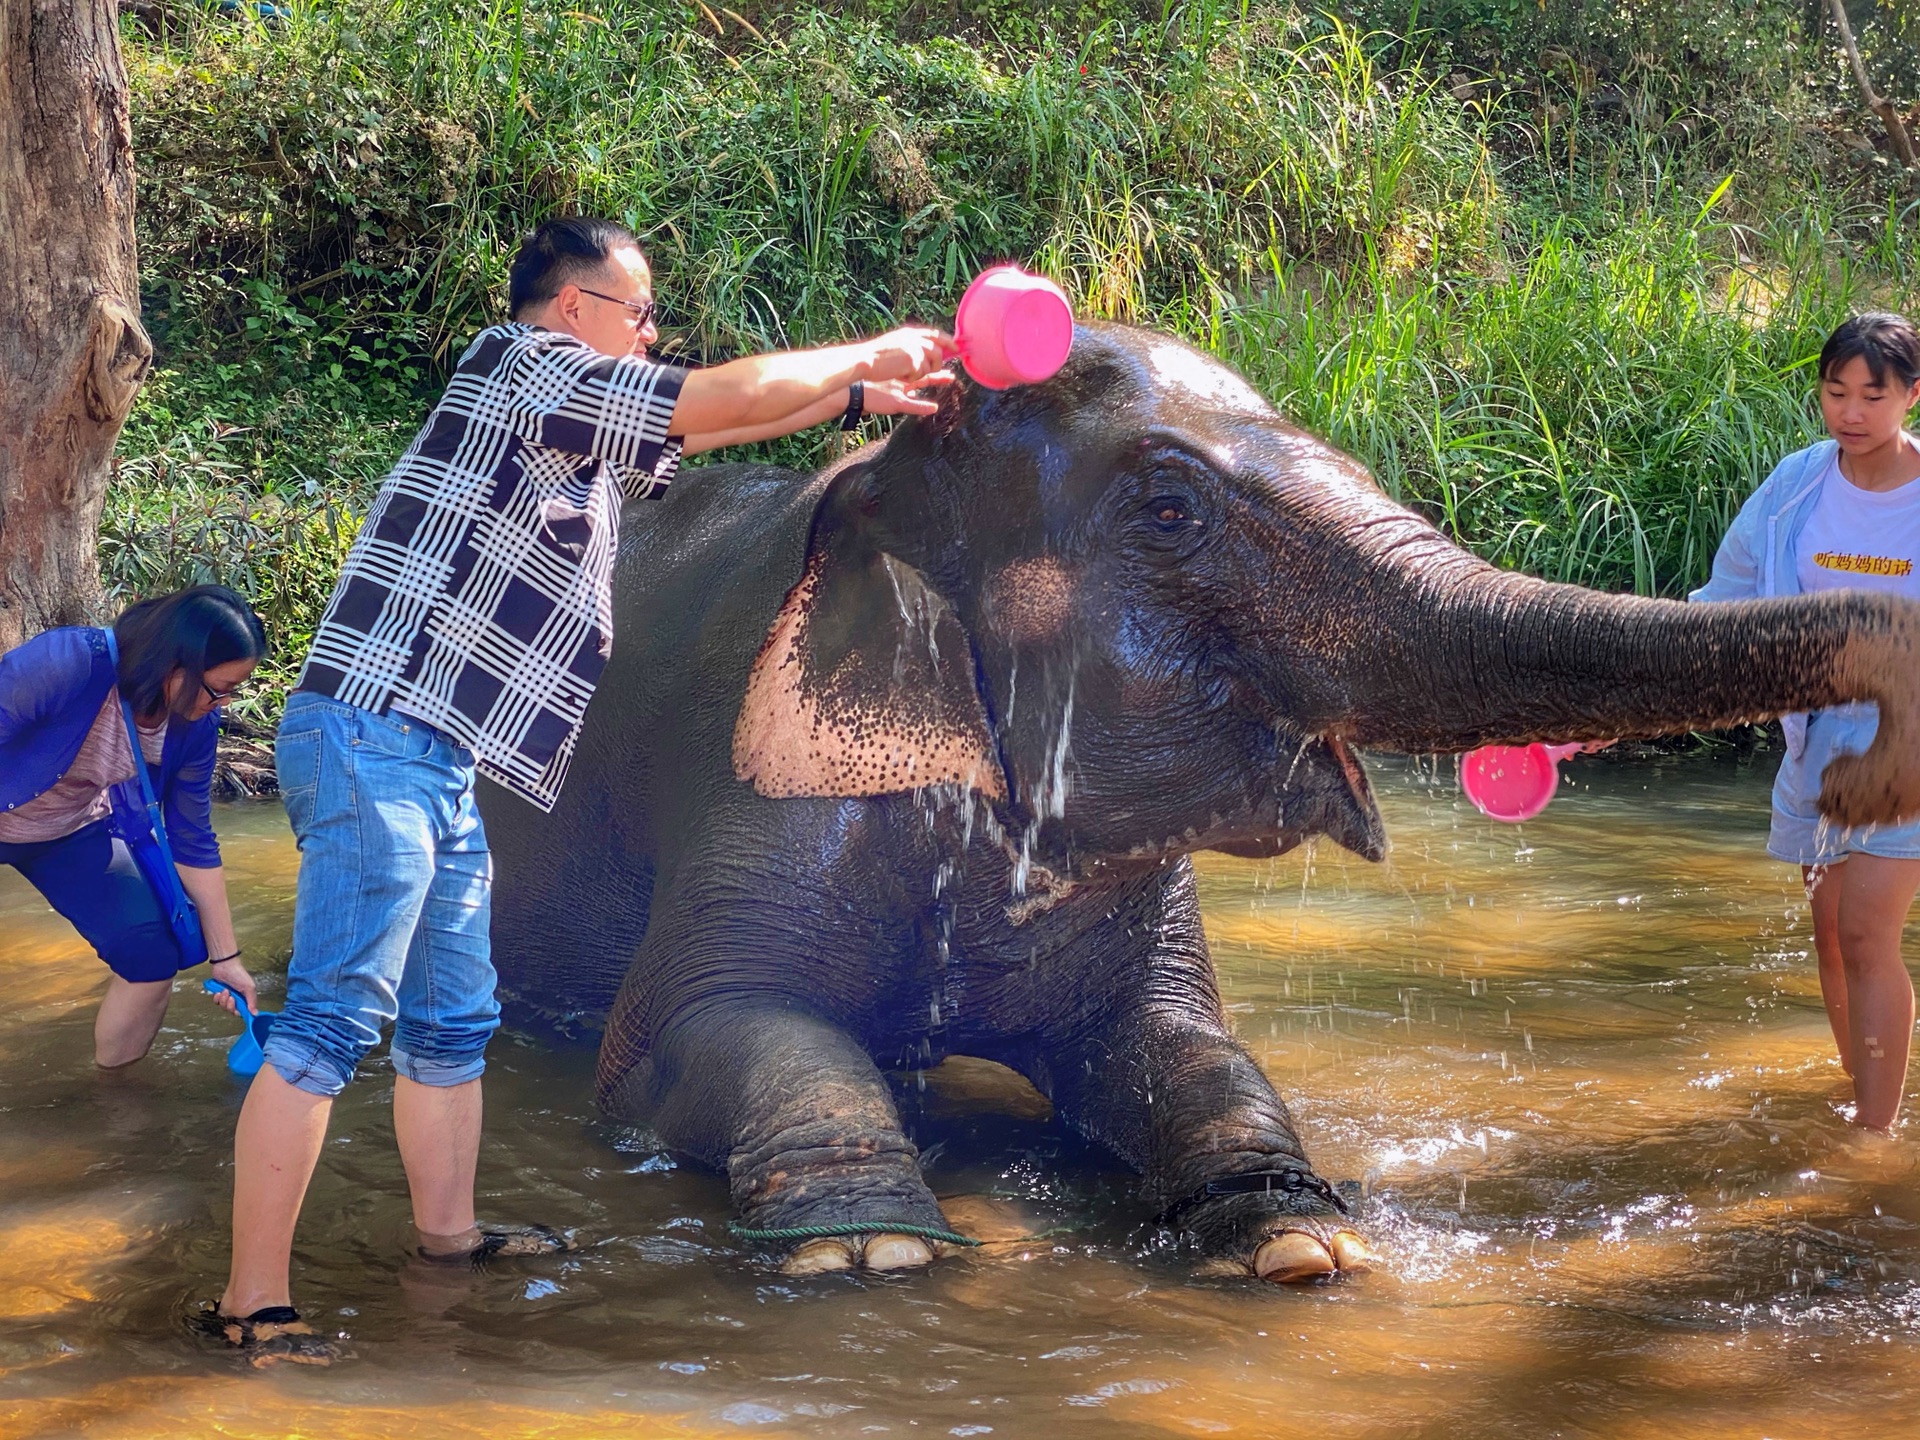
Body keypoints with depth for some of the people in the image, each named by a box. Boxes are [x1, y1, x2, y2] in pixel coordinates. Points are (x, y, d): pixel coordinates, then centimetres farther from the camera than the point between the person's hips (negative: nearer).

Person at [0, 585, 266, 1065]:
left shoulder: (194, 726, -16)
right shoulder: (68, 663, -36)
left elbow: (193, 843, -4)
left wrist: (225, 957, 1)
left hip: (73, 832, 5)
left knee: (157, 950, -7)